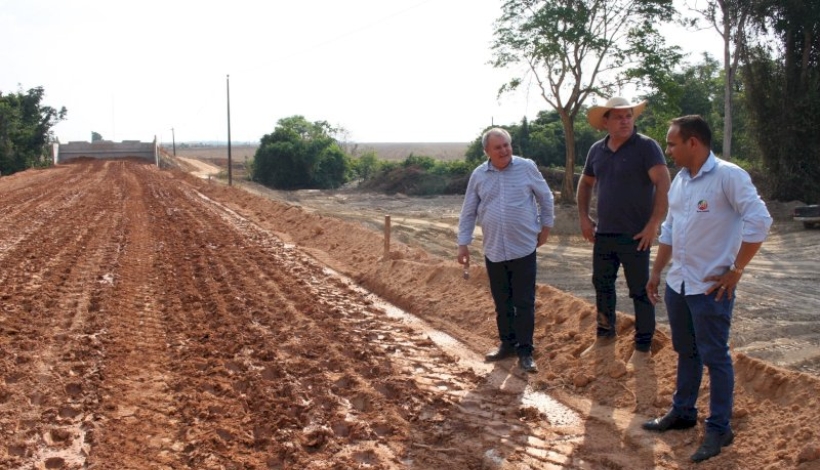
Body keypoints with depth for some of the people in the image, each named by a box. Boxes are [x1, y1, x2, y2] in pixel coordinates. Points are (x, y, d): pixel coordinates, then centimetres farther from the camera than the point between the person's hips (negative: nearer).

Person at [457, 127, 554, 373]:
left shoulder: (527, 167, -5)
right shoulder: (478, 175, 2)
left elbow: (546, 198, 7)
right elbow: (468, 212, 8)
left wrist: (546, 226, 9)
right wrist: (463, 243, 5)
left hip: (524, 249, -2)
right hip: (494, 250, 3)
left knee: (524, 304, 1)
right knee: (502, 303, 13)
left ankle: (525, 351, 10)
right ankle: (507, 344, 27)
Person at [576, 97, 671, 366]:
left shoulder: (646, 146, -12)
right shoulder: (597, 150, 7)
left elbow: (664, 184, -21)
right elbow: (585, 183, 22)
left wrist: (654, 224, -23)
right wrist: (583, 217, 13)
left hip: (635, 236, -6)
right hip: (603, 234, 6)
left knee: (640, 292, 3)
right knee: (602, 286, 18)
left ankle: (642, 348, 16)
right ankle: (605, 336, 36)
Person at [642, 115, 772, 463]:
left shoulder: (728, 176, -16)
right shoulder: (680, 179, 9)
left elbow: (759, 222, -21)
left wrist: (736, 271, -18)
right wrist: (656, 272, 18)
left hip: (711, 287, -7)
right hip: (678, 284, 8)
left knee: (715, 357, 2)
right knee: (686, 352, 19)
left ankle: (719, 428, 15)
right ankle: (683, 412, 33)